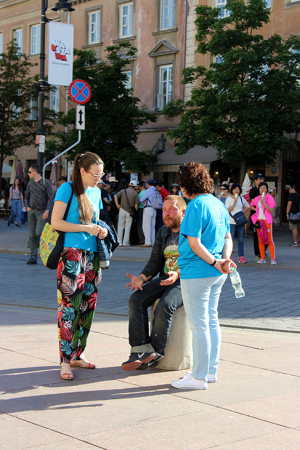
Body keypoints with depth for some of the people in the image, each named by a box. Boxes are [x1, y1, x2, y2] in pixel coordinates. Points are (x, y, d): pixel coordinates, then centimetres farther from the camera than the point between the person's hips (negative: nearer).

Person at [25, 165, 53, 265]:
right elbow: (27, 197, 24)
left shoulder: (45, 182, -1)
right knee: (32, 235, 2)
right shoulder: (30, 184, 14)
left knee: (39, 233, -16)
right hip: (31, 212, 5)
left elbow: (51, 198, -5)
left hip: (42, 212, -5)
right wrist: (27, 206, 5)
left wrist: (47, 211, -14)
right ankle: (33, 257, 5)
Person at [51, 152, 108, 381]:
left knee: (87, 306, 9)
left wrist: (100, 230, 4)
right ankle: (65, 361, -6)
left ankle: (78, 354, 20)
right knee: (69, 307, -9)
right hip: (71, 254, -7)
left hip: (92, 255, 7)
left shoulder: (96, 192, 16)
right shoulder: (67, 189, -5)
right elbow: (56, 222, -11)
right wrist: (86, 228, -15)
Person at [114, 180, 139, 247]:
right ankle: (125, 243, 3)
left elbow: (115, 196, -6)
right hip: (130, 212, -1)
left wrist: (117, 205, -4)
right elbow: (136, 204, -4)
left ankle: (120, 242, 4)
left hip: (122, 210, 1)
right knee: (127, 228, 4)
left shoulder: (123, 191, 3)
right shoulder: (135, 193, -1)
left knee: (120, 226, 8)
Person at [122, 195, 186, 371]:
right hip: (165, 279, 7)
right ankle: (140, 349, -24)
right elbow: (155, 262, 14)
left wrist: (178, 274, -30)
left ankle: (155, 352, -19)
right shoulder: (163, 233, 16)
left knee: (165, 305, -33)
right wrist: (142, 278, -5)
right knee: (136, 300, -18)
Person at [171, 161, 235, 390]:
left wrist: (215, 263, -14)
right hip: (216, 275, 9)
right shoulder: (218, 204, 10)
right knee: (212, 321, 16)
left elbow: (194, 243, -21)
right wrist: (224, 259, -3)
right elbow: (227, 238, 12)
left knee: (199, 325, -1)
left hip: (197, 273, -9)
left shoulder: (196, 206, -16)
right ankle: (211, 370, 25)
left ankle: (199, 377, 7)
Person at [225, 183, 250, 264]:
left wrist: (243, 212, 9)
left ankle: (241, 257, 6)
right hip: (232, 222, -4)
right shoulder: (229, 199, -1)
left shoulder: (241, 199, 12)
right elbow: (227, 210, -9)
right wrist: (234, 203, -19)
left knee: (241, 240, 3)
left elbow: (248, 206, 24)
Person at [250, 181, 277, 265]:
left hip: (267, 220, -5)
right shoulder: (257, 198, 12)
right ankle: (262, 258, 10)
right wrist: (256, 210, 11)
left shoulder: (269, 198, -3)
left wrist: (264, 203, -20)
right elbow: (251, 206, 28)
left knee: (270, 240, -8)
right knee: (260, 240, 5)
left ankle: (273, 259, -7)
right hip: (259, 220, 5)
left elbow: (271, 210, -11)